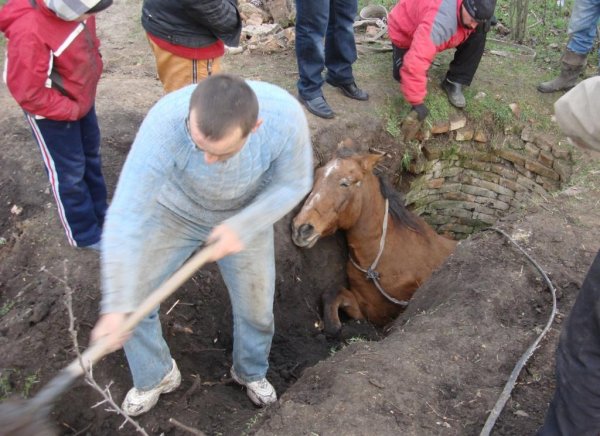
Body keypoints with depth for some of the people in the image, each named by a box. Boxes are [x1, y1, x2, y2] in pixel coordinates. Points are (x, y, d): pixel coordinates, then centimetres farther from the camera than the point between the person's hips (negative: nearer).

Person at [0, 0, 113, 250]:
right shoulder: (29, 31, -36)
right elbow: (28, 93, -28)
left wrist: (94, 67, 1)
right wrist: (71, 109, -20)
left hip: (82, 99, 8)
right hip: (52, 113, -8)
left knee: (91, 156, 22)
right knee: (70, 172, 7)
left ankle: (100, 213, 44)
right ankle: (86, 234, 26)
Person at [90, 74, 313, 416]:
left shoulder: (286, 116, -37)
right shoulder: (164, 124, -41)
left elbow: (294, 183, -17)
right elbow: (126, 217, -36)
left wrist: (242, 226, -31)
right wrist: (117, 306, -35)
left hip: (246, 217, 1)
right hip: (173, 212, -1)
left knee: (256, 307, 12)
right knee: (133, 299, -1)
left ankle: (252, 372, 46)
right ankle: (157, 375, 30)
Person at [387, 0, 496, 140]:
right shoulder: (440, 20, -49)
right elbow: (415, 63, -54)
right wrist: (418, 104, -50)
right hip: (405, 32, -4)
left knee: (478, 33, -18)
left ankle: (454, 82, -4)